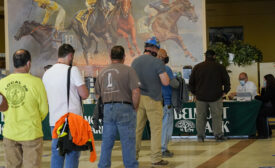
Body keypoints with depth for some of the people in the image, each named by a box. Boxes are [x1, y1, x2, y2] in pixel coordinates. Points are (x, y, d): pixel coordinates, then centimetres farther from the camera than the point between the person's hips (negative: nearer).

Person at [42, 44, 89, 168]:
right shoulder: (72, 70, -10)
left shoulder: (47, 73, 9)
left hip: (54, 120, 6)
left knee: (56, 153, 11)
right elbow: (84, 94, -13)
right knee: (72, 154, 0)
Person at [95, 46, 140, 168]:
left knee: (106, 142, 11)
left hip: (107, 109, 5)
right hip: (124, 108, -5)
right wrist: (135, 107, -3)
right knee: (128, 143, 1)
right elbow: (136, 91, -14)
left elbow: (98, 94, 15)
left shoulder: (102, 72, 12)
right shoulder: (128, 70, -6)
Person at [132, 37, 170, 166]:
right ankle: (156, 158, 1)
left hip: (138, 98, 5)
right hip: (153, 99, -5)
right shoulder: (157, 62, -10)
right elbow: (166, 82, -13)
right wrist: (163, 72, 4)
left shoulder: (135, 62, 8)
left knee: (137, 128, 9)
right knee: (156, 129, 1)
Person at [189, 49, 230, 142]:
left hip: (201, 96, 2)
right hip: (215, 96, -2)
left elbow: (191, 82, 10)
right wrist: (225, 91, 14)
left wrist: (195, 92, 19)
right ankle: (218, 135, 2)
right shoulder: (220, 67, 0)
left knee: (201, 117, 7)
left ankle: (200, 136, 8)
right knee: (216, 117, 3)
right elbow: (227, 81, 3)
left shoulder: (197, 67, 6)